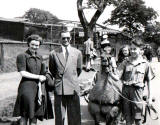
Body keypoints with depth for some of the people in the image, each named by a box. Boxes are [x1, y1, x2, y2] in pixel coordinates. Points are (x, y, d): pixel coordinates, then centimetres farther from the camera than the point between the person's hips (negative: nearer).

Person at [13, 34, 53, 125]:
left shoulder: (40, 57, 15)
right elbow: (23, 73, -12)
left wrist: (43, 78, 1)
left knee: (35, 114, 8)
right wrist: (38, 77, -8)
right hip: (27, 87, -6)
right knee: (25, 115, -6)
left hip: (38, 87, 6)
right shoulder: (22, 56, -4)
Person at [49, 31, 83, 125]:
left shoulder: (77, 53, 6)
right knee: (59, 116, 5)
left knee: (74, 116, 6)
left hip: (73, 88, 1)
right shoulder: (54, 53, 3)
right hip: (59, 88, 0)